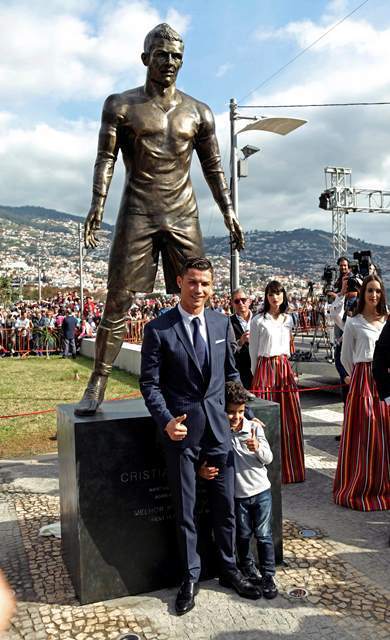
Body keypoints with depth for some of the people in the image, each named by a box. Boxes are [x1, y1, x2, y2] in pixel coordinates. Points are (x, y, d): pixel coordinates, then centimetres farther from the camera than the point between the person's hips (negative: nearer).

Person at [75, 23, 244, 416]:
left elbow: (213, 168, 14)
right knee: (118, 301, -6)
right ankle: (97, 385, 0)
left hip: (184, 214, 3)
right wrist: (98, 204, -15)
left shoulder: (198, 113, 13)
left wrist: (228, 211, 5)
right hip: (137, 213, -2)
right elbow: (106, 158, -1)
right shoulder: (121, 106, 7)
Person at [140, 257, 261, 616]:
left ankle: (229, 569, 36)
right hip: (181, 428, -3)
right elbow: (150, 383, -7)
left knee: (225, 503, 14)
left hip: (218, 425, 4)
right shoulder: (158, 329, -9)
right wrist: (166, 421, -20)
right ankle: (191, 576, 31)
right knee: (185, 508, 11)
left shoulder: (222, 323, 4)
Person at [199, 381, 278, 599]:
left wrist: (258, 448, -31)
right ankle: (248, 569, 37)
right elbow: (208, 460, -2)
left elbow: (268, 458, -10)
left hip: (261, 491, 0)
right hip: (238, 494, 0)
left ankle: (268, 576, 20)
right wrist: (202, 470, -25)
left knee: (264, 535, 4)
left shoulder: (255, 428, -9)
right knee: (243, 535, 14)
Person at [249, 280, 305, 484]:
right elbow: (253, 350, 2)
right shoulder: (258, 320, -3)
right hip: (265, 369, -4)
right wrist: (256, 374, 4)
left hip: (285, 368, 5)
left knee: (290, 416, 5)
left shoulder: (288, 319, 11)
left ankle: (290, 466, 18)